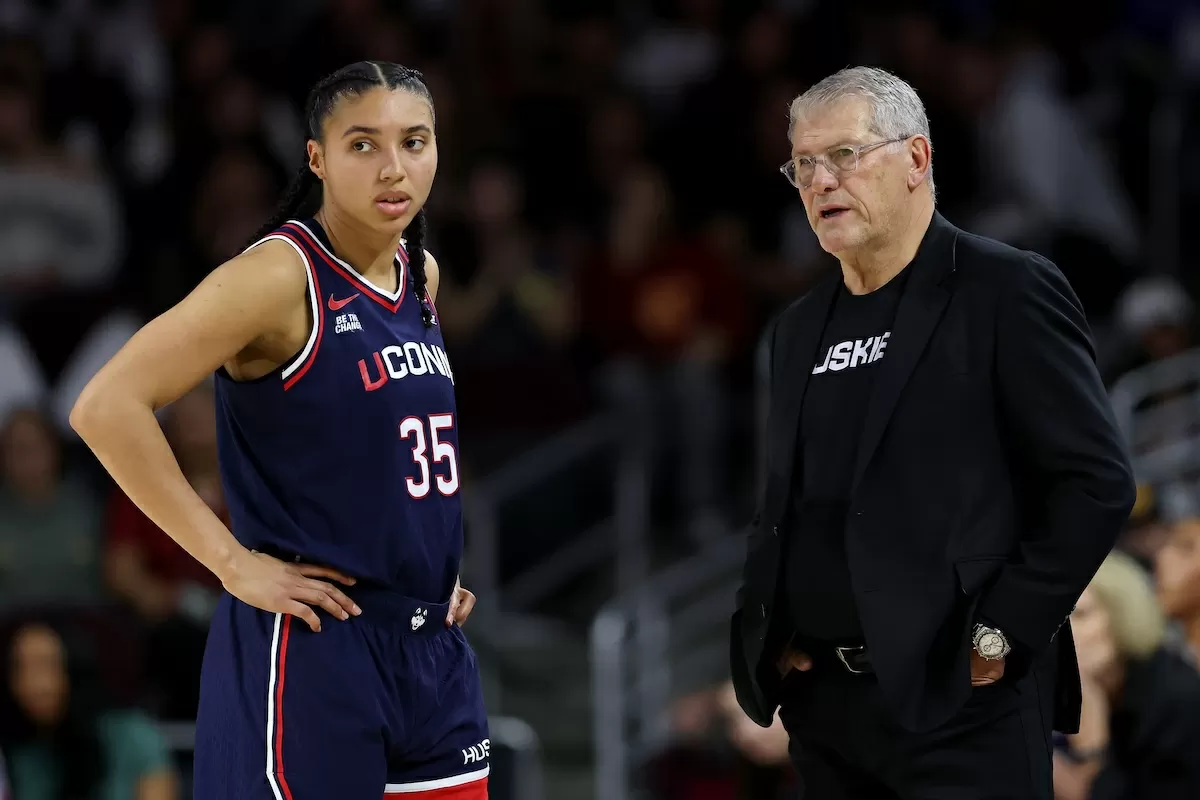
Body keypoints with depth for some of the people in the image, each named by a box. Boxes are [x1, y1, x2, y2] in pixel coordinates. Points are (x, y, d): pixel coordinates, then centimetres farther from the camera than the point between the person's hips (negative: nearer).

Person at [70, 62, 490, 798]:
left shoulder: (422, 273, 10)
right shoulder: (280, 276, -14)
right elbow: (108, 407, -21)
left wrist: (435, 556, 13)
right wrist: (233, 562, -19)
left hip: (433, 651, 8)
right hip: (311, 653, -8)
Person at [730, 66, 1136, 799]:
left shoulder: (1005, 291, -6)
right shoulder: (800, 328, 15)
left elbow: (1098, 481, -12)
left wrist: (999, 635, -14)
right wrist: (766, 637, 8)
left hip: (959, 702, -6)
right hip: (820, 704, 6)